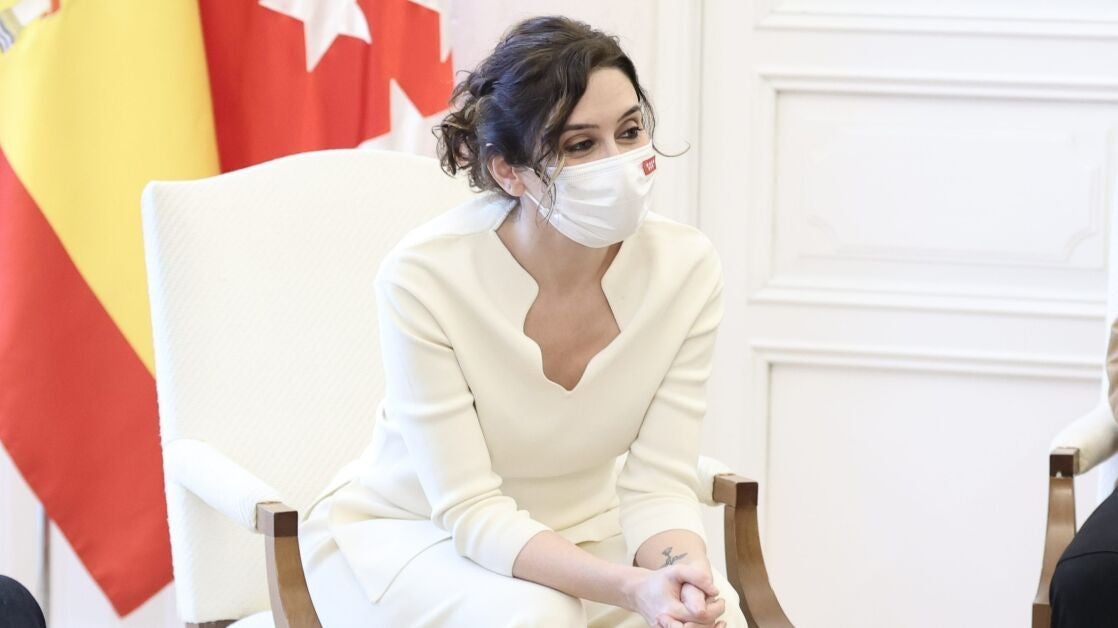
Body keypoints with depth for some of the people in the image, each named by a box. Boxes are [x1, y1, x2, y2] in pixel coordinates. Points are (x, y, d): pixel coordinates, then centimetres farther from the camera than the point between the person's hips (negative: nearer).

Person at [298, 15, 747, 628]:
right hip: (401, 533, -3)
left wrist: (683, 570, -35)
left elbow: (657, 484, -12)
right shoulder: (423, 276, -27)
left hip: (581, 536, 3)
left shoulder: (686, 266, -17)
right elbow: (472, 512, -25)